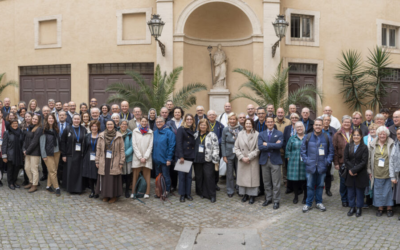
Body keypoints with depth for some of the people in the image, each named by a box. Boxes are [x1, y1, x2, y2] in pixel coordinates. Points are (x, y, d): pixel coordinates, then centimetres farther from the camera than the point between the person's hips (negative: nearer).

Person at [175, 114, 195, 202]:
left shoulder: (194, 130, 11)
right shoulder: (181, 129, -6)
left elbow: (194, 143, 13)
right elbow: (179, 143, -11)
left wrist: (194, 155, 3)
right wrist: (181, 156, -16)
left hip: (190, 156, 5)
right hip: (181, 156, -5)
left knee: (189, 175, 8)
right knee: (182, 175, 1)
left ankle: (188, 193, 17)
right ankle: (182, 194, 10)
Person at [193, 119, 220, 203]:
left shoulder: (212, 135, -2)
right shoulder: (195, 135, 12)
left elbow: (215, 148, -6)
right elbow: (192, 147, 20)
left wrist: (215, 160, -11)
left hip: (208, 160, -5)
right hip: (197, 160, 5)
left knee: (209, 177, -6)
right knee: (198, 177, 10)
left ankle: (212, 195, 3)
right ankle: (201, 193, 25)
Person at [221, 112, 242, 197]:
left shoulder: (241, 128, -2)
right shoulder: (225, 129, 1)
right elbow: (223, 142, 3)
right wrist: (224, 155, -2)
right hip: (229, 154, 1)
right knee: (230, 173, 8)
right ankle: (230, 191, 21)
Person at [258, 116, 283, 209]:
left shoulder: (279, 134, 1)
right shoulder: (261, 134, 6)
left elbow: (279, 145, -17)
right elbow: (260, 147, -9)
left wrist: (267, 144, -14)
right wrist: (273, 146, -15)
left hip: (275, 160, -2)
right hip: (264, 160, 3)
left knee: (276, 183, 1)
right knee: (266, 182, 11)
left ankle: (276, 201, 12)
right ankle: (268, 199, 25)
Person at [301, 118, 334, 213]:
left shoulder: (327, 138, 1)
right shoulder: (308, 137, 0)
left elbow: (331, 151, 5)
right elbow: (303, 150, 4)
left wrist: (328, 161, -4)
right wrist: (306, 160, -5)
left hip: (322, 167, 1)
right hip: (310, 166, -1)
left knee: (320, 185, 11)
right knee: (310, 186, 5)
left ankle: (319, 202, 26)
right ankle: (308, 204, 15)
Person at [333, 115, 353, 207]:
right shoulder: (337, 135, 1)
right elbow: (334, 150, -1)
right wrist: (336, 163, -6)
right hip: (342, 163, -1)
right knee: (343, 181, 8)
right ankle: (344, 200, 23)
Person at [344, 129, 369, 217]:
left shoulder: (364, 147, -5)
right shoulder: (348, 146, 3)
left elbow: (364, 162, -11)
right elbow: (346, 159, -1)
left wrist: (354, 170, -17)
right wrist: (350, 170, -14)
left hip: (360, 174, -2)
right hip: (350, 174, 2)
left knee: (359, 191, 7)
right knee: (351, 191, 9)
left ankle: (359, 208, 21)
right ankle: (352, 207, 23)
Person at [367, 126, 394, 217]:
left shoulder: (391, 144, -3)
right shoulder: (372, 145, 3)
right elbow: (369, 159, 8)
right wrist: (369, 171, 6)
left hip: (388, 173, -1)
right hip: (377, 173, 2)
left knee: (388, 191, 7)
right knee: (378, 191, 8)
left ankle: (389, 208, 22)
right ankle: (380, 208, 21)